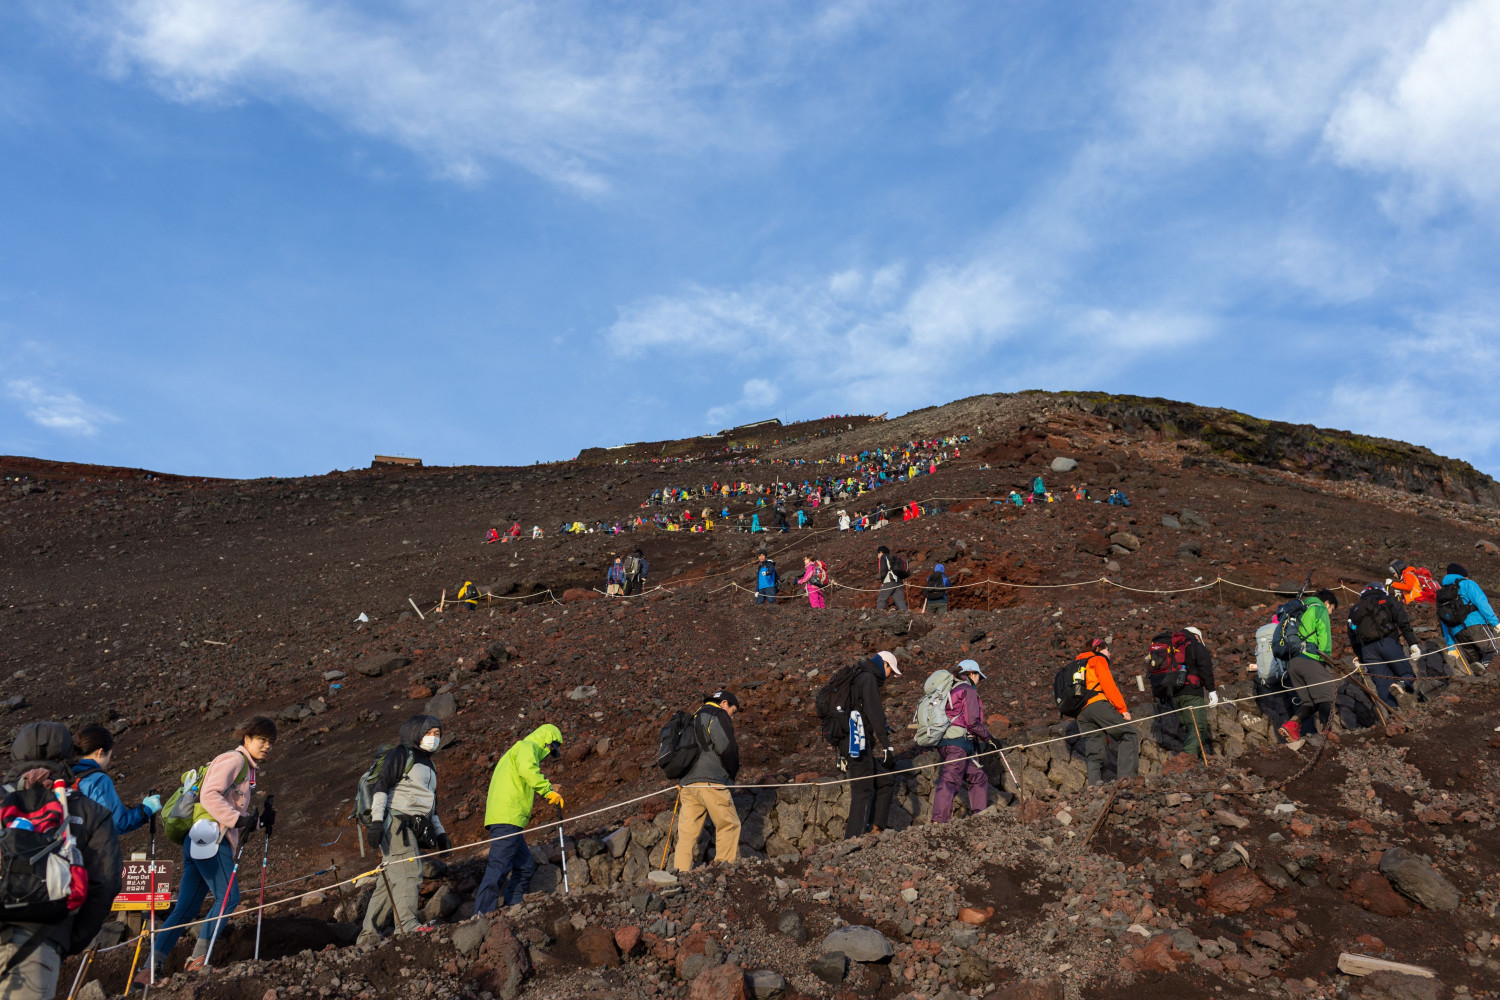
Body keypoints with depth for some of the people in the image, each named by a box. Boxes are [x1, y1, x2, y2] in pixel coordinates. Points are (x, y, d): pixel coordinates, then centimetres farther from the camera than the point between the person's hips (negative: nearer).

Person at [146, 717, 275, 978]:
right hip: (209, 838, -10)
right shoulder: (234, 759, -4)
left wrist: (260, 820, 9)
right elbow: (209, 795, -17)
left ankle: (152, 967, 3)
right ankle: (199, 957, -7)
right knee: (228, 897, -11)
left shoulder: (248, 769, 26)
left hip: (201, 843, 10)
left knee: (185, 909, 5)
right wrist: (238, 819, -19)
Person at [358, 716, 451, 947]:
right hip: (396, 825, -8)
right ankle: (407, 927, -24)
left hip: (414, 830, 8)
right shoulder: (402, 755, 0)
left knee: (394, 880, 6)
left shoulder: (428, 765, 26)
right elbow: (381, 785, -11)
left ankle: (368, 934, 10)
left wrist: (440, 832, 25)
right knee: (409, 873, -19)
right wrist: (376, 820, -21)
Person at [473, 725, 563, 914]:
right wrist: (548, 790, -20)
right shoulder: (529, 746, 0)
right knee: (499, 867, -14)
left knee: (526, 866, 12)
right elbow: (527, 769, -22)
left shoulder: (515, 751, 31)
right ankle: (482, 914, -18)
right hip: (507, 818, -10)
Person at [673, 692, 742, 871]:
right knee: (729, 825, -1)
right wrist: (733, 773, 6)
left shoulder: (694, 719, 28)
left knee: (687, 833, 6)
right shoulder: (718, 714, 3)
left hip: (686, 782, 8)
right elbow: (725, 747, -10)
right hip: (709, 782, -8)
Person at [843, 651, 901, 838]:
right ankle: (854, 838, -12)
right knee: (864, 790, -10)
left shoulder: (859, 678, 23)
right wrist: (887, 746, -17)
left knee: (884, 782, 12)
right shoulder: (868, 678, -7)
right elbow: (875, 713, -16)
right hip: (858, 741, -10)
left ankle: (876, 827, 8)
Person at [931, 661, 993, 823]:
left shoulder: (951, 690, 23)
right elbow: (972, 722, -11)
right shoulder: (968, 690, -2)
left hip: (945, 743, 9)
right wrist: (989, 738, 3)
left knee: (978, 778, 19)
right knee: (949, 781, -18)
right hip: (958, 744, -9)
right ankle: (938, 822, -27)